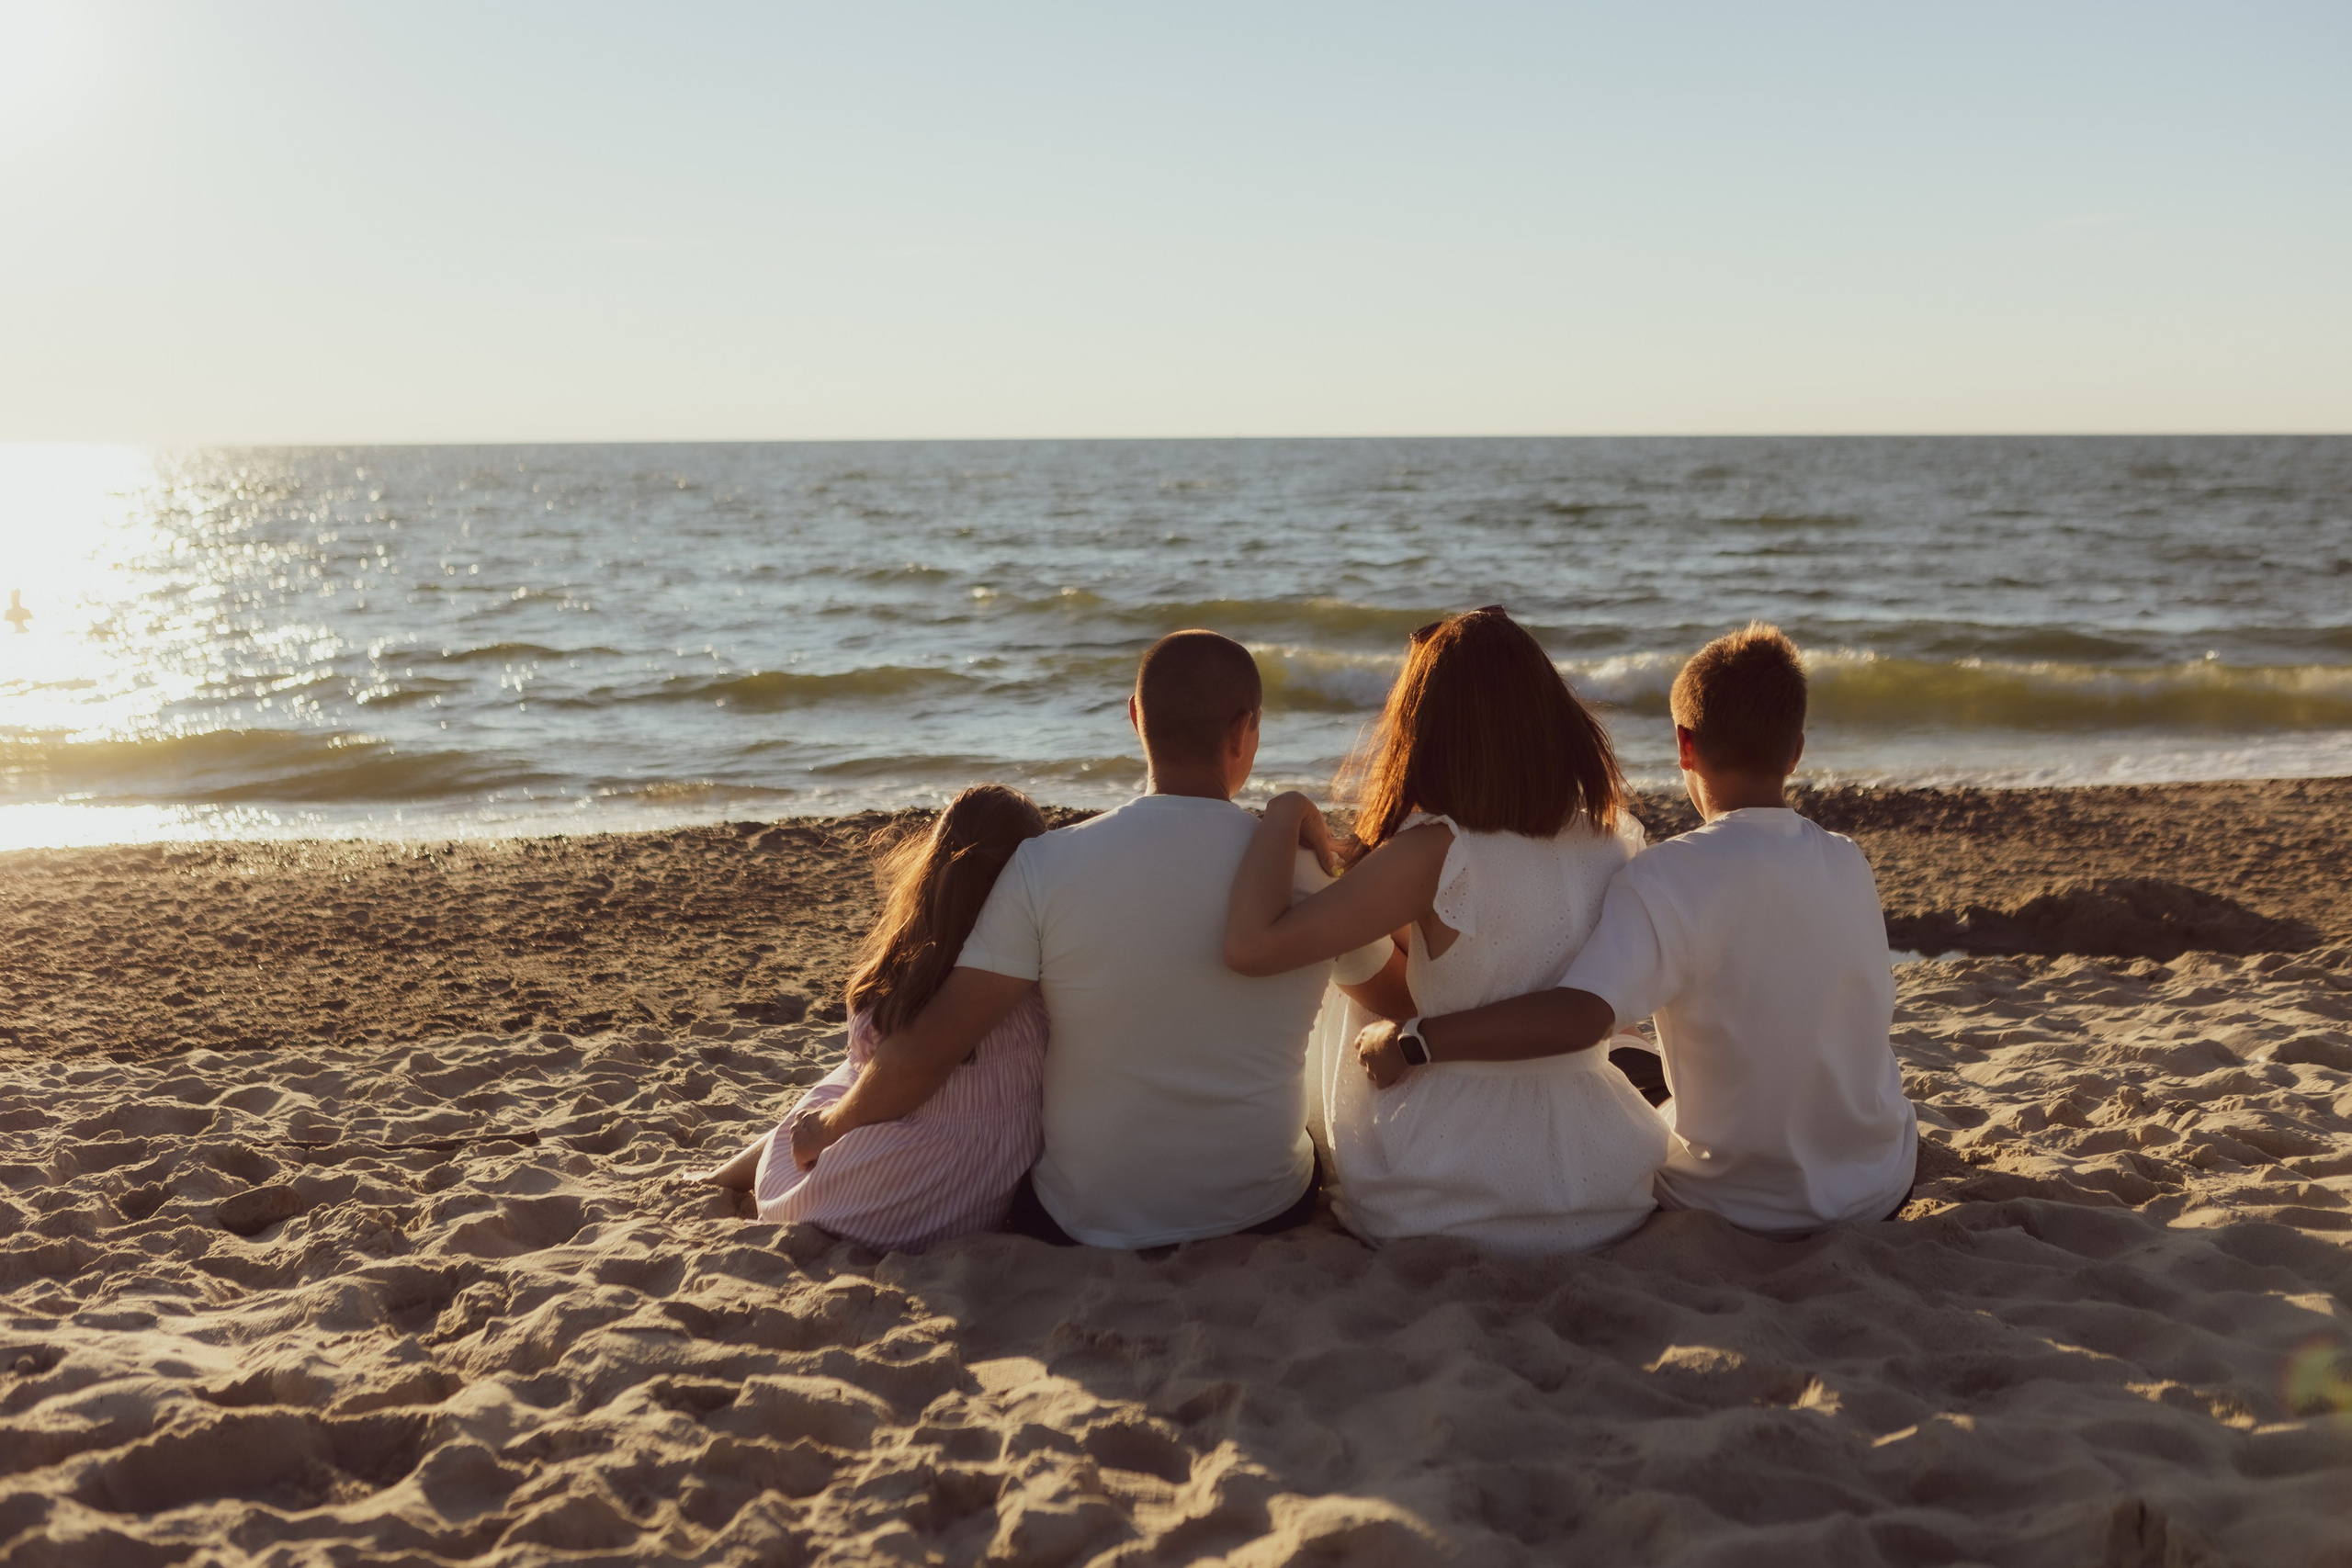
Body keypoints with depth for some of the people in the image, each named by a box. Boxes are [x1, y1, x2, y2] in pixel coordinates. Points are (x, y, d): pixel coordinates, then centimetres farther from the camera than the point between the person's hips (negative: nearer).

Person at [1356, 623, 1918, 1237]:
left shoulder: (1667, 877, -24)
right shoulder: (1850, 865, -6)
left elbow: (1574, 1017, -39)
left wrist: (1409, 1041, -30)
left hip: (1732, 1207, -4)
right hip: (1880, 1192, 5)